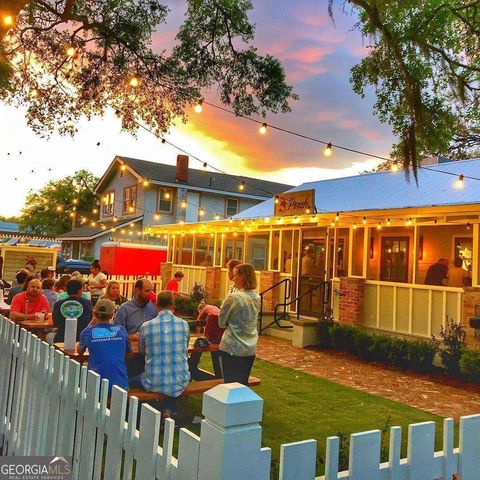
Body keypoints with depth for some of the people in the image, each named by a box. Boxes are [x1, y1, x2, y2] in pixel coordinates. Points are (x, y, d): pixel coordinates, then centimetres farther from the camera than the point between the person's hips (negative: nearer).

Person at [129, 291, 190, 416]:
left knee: (132, 382, 28)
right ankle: (168, 410, 15)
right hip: (180, 382, 1)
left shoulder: (146, 326, -8)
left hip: (155, 383, 0)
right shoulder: (184, 324, -4)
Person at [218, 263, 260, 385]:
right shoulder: (257, 298, 3)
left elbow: (221, 323, -5)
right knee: (243, 384, 16)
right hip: (250, 349, 6)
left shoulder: (233, 297, -16)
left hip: (233, 349, -6)